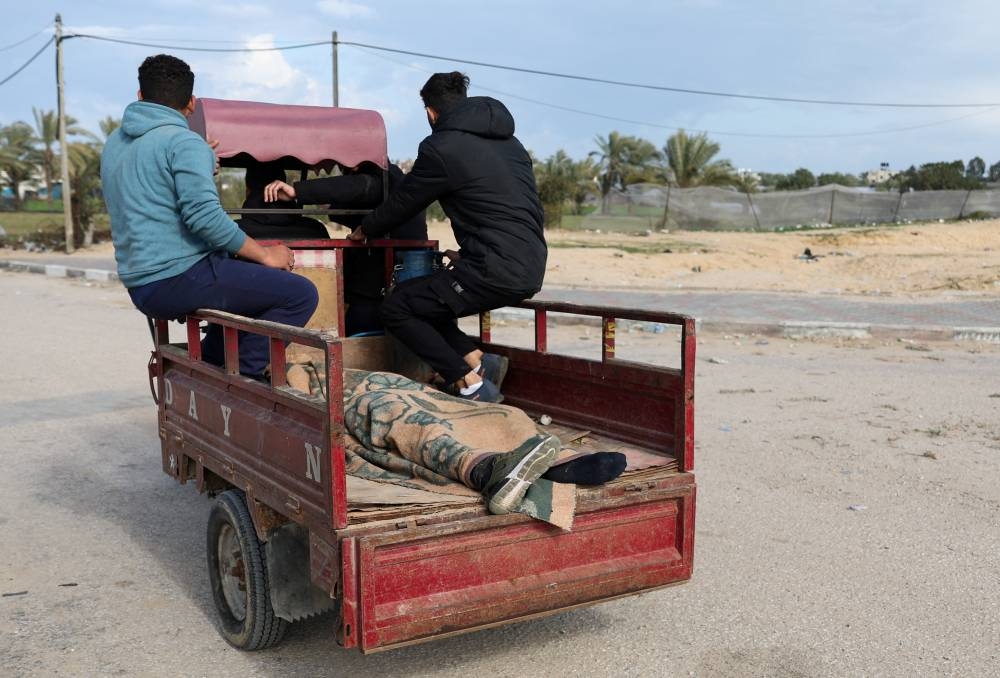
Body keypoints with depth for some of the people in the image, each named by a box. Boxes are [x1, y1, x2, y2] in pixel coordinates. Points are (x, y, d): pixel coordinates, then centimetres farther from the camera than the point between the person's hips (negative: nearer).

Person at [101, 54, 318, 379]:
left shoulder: (114, 144, 17)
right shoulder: (184, 142, -10)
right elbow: (204, 215, -21)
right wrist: (265, 255, -11)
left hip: (141, 287, 9)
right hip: (180, 278, -9)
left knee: (253, 281, 29)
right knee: (301, 294, -10)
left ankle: (206, 363, 18)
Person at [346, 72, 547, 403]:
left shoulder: (442, 148, -6)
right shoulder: (509, 142, 18)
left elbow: (402, 202, 5)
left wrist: (363, 231, 24)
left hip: (496, 270, -9)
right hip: (531, 268, 9)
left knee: (395, 308, 4)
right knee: (420, 299, 22)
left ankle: (473, 385, -3)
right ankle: (478, 361, 8)